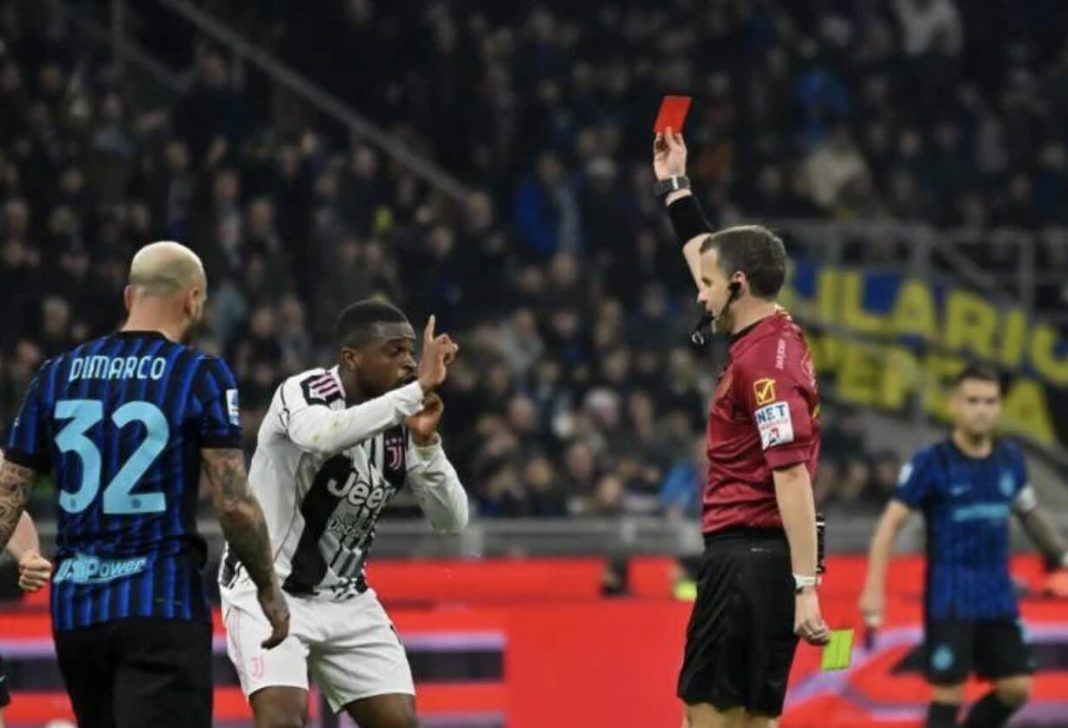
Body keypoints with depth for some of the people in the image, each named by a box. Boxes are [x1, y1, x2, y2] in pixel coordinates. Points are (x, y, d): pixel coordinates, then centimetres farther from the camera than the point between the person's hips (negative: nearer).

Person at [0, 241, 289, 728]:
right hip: (161, 603, -5)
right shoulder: (201, 376, -6)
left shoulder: (56, 375, 8)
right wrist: (268, 588, 4)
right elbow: (234, 504, -10)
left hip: (74, 609, 5)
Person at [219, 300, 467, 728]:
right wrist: (420, 389, -43)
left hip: (345, 599, 6)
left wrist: (425, 442, -20)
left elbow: (451, 520, -4)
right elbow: (321, 436, -44)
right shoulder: (303, 393, -19)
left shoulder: (400, 426, -1)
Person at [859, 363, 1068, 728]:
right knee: (949, 691, -6)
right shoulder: (931, 463, -10)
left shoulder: (1010, 458, 5)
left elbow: (1030, 513, 21)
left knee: (1016, 688, 1)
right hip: (950, 601, -5)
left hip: (998, 598, 5)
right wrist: (873, 590, -18)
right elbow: (890, 524, -10)